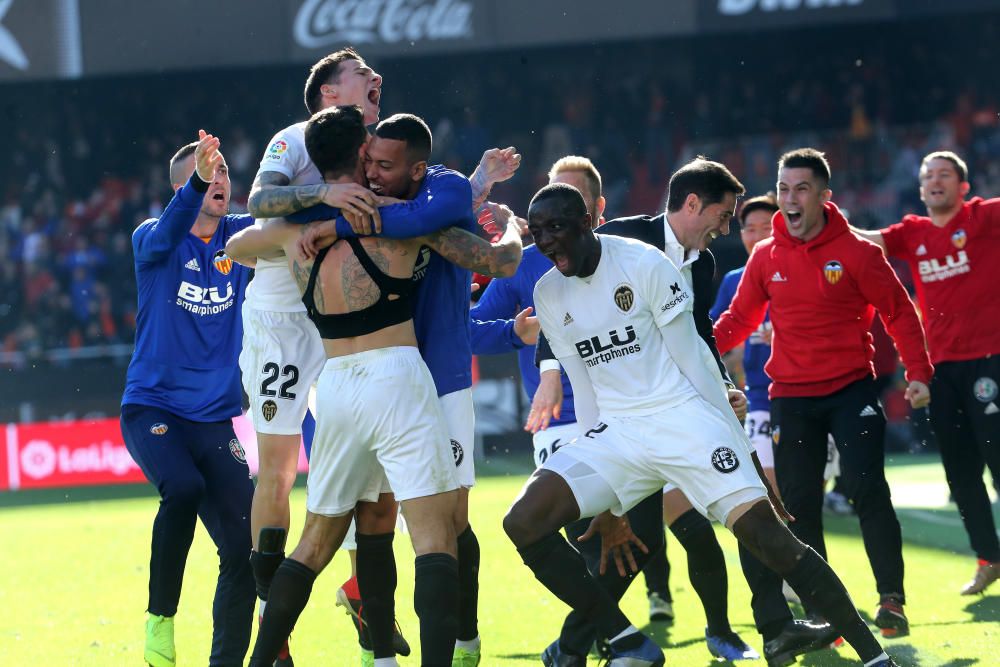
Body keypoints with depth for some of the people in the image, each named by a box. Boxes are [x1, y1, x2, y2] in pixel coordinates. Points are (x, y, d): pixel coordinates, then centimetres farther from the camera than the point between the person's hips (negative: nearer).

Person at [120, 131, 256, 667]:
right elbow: (166, 235, -28)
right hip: (151, 408, -4)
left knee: (243, 544, -6)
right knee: (183, 488, -32)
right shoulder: (152, 240, -5)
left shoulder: (239, 237, 6)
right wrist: (197, 181, -46)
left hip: (215, 418, 4)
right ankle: (160, 617, -16)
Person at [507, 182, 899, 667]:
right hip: (617, 433, 5)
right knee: (523, 523, -14)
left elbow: (692, 360, -7)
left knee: (765, 532, -19)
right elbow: (585, 392, 12)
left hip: (683, 417, -5)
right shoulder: (549, 294, 7)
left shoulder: (642, 264, -10)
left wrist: (745, 452, -7)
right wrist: (606, 505, 13)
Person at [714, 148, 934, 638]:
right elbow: (739, 320, 11)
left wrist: (918, 373, -9)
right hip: (791, 397, 3)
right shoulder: (765, 257, 4)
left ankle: (891, 599, -3)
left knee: (867, 489, -13)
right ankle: (818, 611, 7)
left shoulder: (856, 252, -5)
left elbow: (899, 312, -1)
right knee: (799, 505, 0)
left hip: (851, 390, -3)